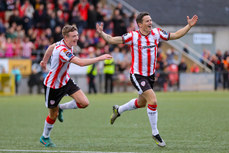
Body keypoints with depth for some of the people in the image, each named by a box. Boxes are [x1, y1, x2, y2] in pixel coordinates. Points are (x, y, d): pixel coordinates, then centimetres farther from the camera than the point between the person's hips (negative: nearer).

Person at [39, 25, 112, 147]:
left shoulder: (66, 44, -5)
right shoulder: (62, 51, -34)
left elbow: (51, 47, 16)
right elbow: (81, 63, -43)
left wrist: (44, 60, 32)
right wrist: (100, 58, -40)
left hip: (66, 81, 8)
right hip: (53, 85, -8)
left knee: (84, 103, -10)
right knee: (53, 115, 8)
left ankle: (60, 108, 16)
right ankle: (45, 138, 34)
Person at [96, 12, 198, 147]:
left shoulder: (156, 33, -3)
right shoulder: (133, 36, -15)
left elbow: (175, 35, 5)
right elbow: (112, 40, -13)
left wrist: (189, 26, -4)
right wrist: (102, 33, -30)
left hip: (151, 75, 6)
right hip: (137, 75, -6)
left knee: (141, 103, 22)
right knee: (153, 101, -18)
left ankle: (118, 110, 48)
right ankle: (155, 134, -4)